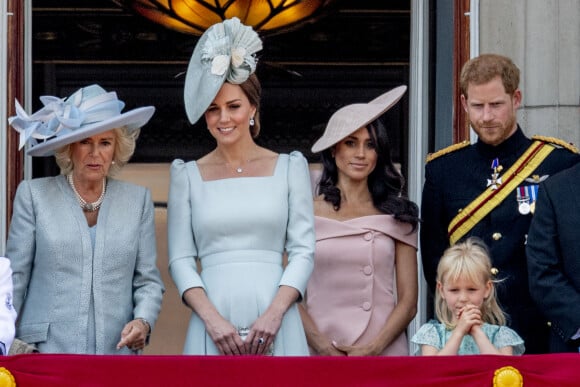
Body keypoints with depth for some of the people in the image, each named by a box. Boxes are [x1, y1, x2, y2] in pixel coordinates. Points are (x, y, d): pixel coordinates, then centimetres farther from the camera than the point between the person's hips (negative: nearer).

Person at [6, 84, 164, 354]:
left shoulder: (138, 200, 9)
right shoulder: (33, 195, 4)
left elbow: (148, 280, 10)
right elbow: (15, 276, 4)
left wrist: (143, 321, -9)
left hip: (117, 350, 1)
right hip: (45, 352, -1)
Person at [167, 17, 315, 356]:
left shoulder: (290, 167, 8)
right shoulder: (188, 175, 9)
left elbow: (303, 250, 3)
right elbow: (181, 259, 5)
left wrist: (274, 314, -10)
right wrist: (212, 319, -9)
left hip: (275, 325, 0)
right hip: (214, 324, 0)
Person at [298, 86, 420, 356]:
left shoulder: (398, 215, 7)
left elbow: (408, 301, 4)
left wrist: (373, 348, -10)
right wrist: (324, 348, -12)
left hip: (385, 352, 1)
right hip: (321, 353, -1)